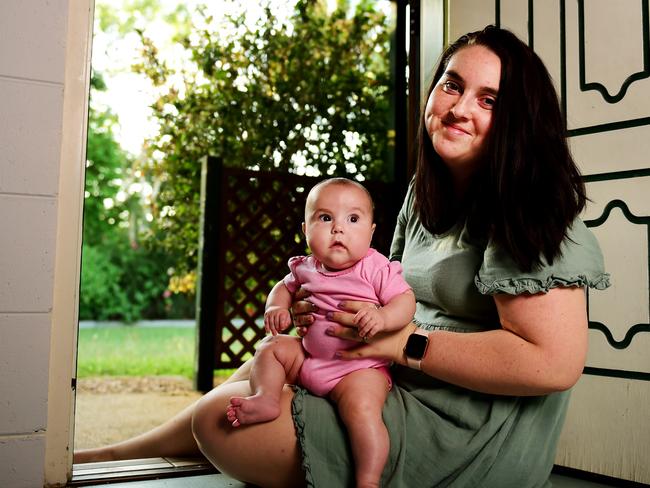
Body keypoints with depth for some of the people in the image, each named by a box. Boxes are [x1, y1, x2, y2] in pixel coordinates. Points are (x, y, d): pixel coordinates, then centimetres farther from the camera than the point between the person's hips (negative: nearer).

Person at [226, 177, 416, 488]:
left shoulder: (375, 268, -11)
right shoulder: (306, 268, 4)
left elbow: (405, 299, -16)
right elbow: (285, 287, 23)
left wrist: (383, 317, -37)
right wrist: (276, 307, 2)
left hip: (360, 366, -6)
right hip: (307, 357, 7)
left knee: (361, 409, -30)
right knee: (271, 348, 7)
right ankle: (266, 398, -6)